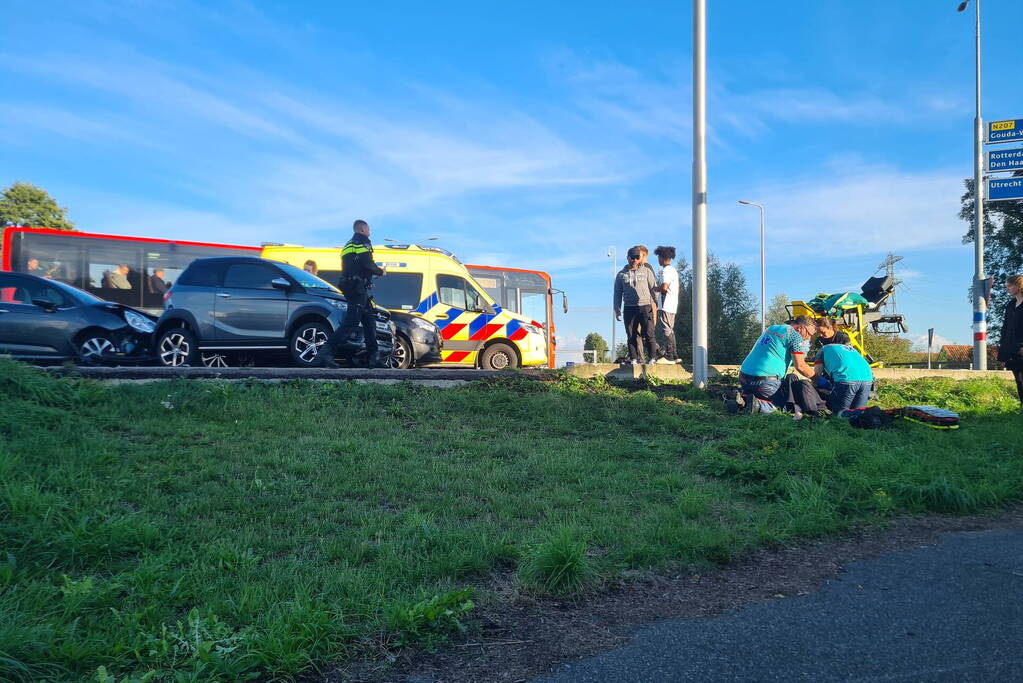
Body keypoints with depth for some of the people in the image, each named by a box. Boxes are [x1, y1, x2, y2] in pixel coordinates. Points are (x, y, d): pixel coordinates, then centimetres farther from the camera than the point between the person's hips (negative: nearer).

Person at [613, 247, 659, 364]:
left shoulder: (647, 271, 11)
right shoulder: (621, 274, 13)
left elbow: (654, 288, 11)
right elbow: (617, 293, 15)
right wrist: (617, 310, 8)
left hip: (645, 306, -1)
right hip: (629, 308, 1)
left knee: (649, 334, -6)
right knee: (632, 335, 1)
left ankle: (653, 357, 1)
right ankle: (634, 359, 5)